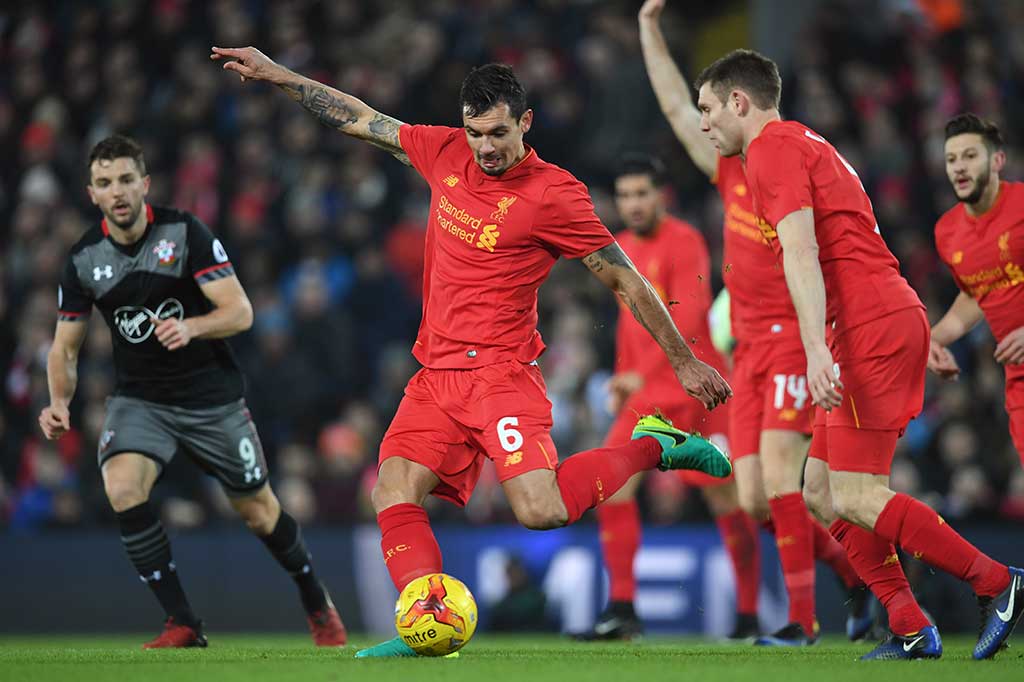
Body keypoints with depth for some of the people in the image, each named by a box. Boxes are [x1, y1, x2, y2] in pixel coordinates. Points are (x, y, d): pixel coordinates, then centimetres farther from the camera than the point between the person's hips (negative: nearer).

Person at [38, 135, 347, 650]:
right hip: (138, 398, 2)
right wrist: (59, 402, -15)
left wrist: (191, 326, -37)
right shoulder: (84, 258, -5)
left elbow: (240, 312, -17)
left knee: (259, 511, 7)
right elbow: (65, 345, 5)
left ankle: (318, 605, 36)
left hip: (211, 395, -2)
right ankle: (183, 625, -17)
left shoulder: (185, 232, -13)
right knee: (122, 488, -27)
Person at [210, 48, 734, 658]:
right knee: (394, 495, -14)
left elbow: (627, 282, -2)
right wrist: (277, 75, 21)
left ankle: (653, 447, 1)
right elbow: (360, 120, 20)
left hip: (503, 374, -6)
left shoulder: (554, 194, -9)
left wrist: (685, 362, 2)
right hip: (436, 376, 6)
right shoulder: (446, 152, 8)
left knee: (540, 512, -22)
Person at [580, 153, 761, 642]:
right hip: (648, 393, 7)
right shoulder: (623, 248, 13)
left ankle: (749, 615, 10)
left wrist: (644, 372, -29)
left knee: (726, 500, -3)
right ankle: (621, 609, -8)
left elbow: (686, 321, -22)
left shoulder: (683, 242, -11)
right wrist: (621, 379, 19)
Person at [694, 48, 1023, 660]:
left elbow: (801, 251, -19)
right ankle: (911, 630, 5)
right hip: (893, 318, 10)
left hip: (873, 328, -10)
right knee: (823, 490, 9)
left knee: (856, 498, -13)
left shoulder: (773, 146, -6)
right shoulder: (805, 144, 26)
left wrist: (816, 349, -27)